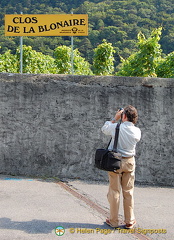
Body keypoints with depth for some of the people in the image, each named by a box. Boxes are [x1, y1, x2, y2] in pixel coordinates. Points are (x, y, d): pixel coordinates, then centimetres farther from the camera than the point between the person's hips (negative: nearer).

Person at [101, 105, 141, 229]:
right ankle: (130, 221, 17)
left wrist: (115, 118, 11)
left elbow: (104, 128, 7)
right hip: (129, 162, 2)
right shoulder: (137, 131, -6)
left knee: (114, 191, 5)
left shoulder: (117, 127, -12)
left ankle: (113, 221, 12)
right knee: (128, 192, 11)